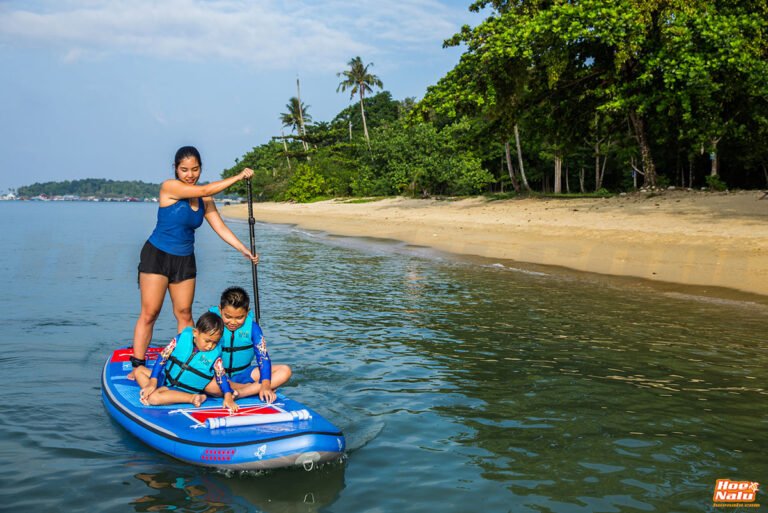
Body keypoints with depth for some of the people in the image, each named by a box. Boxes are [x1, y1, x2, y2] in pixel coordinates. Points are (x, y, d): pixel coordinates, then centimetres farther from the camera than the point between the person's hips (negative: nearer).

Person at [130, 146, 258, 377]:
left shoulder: (204, 200, 4)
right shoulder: (169, 187, -14)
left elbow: (220, 227, 4)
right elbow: (205, 190, -22)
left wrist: (244, 250, -5)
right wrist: (238, 176, -17)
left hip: (185, 260, 6)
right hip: (157, 256, -5)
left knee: (184, 313, 5)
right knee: (149, 313, -6)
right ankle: (137, 366, -1)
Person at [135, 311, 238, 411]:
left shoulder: (214, 354, -14)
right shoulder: (182, 338, -13)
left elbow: (221, 376, -8)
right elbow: (162, 358, -9)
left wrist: (228, 397, -22)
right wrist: (152, 383, -13)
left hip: (183, 391, -4)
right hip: (166, 379, 4)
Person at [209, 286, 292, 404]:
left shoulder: (252, 327, -6)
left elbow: (263, 357, -12)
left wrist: (265, 386, -30)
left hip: (244, 374, 3)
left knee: (285, 371, -16)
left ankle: (238, 393, -27)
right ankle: (254, 388, -20)